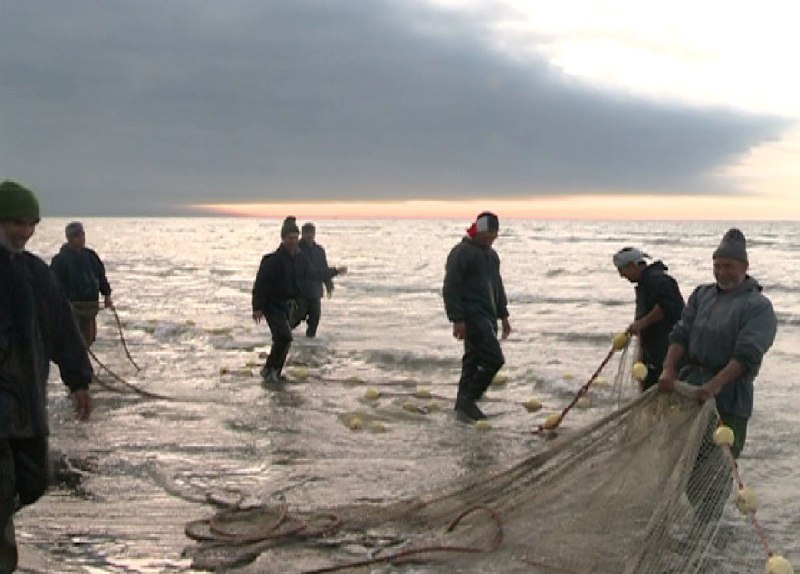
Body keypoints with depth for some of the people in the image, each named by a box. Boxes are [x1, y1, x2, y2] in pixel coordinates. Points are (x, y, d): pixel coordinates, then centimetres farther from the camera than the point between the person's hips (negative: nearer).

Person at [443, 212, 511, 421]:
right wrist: (457, 320, -20)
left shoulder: (491, 255, 17)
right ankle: (467, 399, -7)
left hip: (487, 317, 9)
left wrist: (503, 315, 22)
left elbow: (498, 287, 27)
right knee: (494, 358, -14)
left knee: (473, 361, 11)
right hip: (472, 317, -9)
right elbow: (451, 288, -16)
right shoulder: (461, 253, -12)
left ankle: (463, 404, 18)